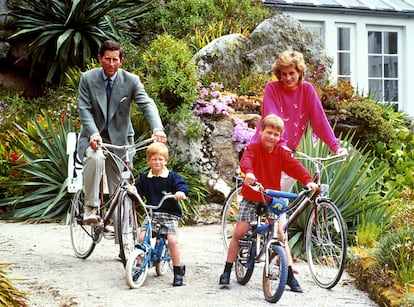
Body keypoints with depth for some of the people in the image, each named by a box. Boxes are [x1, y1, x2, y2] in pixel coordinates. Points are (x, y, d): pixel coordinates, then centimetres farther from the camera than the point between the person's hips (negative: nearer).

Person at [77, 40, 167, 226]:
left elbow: (147, 105, -16)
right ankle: (90, 208, -27)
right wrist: (93, 133, -29)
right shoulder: (88, 78, -4)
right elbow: (84, 109, -10)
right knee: (95, 158, -35)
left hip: (119, 137, 1)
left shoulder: (131, 80, -5)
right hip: (94, 137, -1)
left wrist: (157, 128, -35)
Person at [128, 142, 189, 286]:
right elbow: (138, 189, 15)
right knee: (142, 237, -14)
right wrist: (132, 189, -8)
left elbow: (182, 185, -10)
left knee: (172, 240, -17)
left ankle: (178, 270, -4)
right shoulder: (145, 178, 11)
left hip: (170, 214, -3)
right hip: (151, 213, 3)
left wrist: (181, 192, -33)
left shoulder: (172, 176, 1)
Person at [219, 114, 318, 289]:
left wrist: (308, 180, -35)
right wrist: (249, 173, -54)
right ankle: (227, 271, 5)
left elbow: (295, 166, -16)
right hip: (251, 198, -2)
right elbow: (246, 160, -30)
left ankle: (289, 273, 2)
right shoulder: (253, 148, -9)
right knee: (239, 232, -5)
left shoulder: (282, 153, -2)